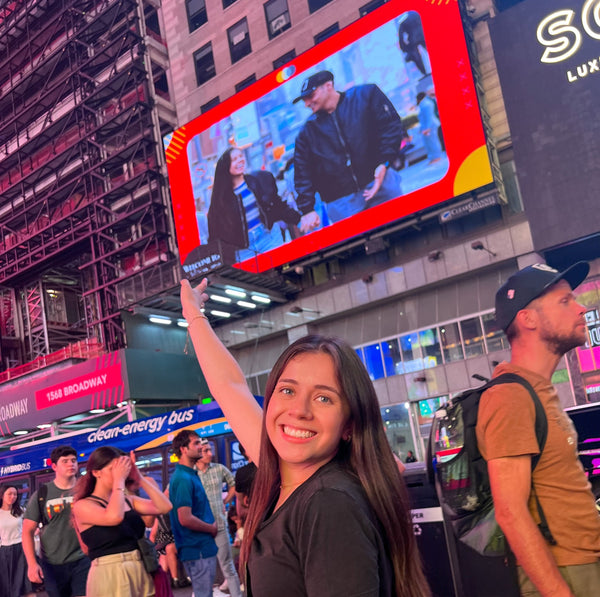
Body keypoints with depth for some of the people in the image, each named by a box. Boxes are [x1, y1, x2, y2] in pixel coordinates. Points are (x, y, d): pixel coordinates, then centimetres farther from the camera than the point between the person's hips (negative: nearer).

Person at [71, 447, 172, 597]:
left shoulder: (128, 500, 9)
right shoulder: (82, 505, -8)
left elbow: (164, 507, -4)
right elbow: (114, 517, -27)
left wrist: (139, 478, -5)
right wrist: (119, 480, -17)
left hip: (141, 572, 6)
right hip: (109, 577, -6)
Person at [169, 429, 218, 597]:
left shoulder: (190, 475, 13)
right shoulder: (183, 479, -19)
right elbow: (185, 519, -25)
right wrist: (212, 528, -10)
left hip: (202, 547, 10)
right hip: (198, 550, -10)